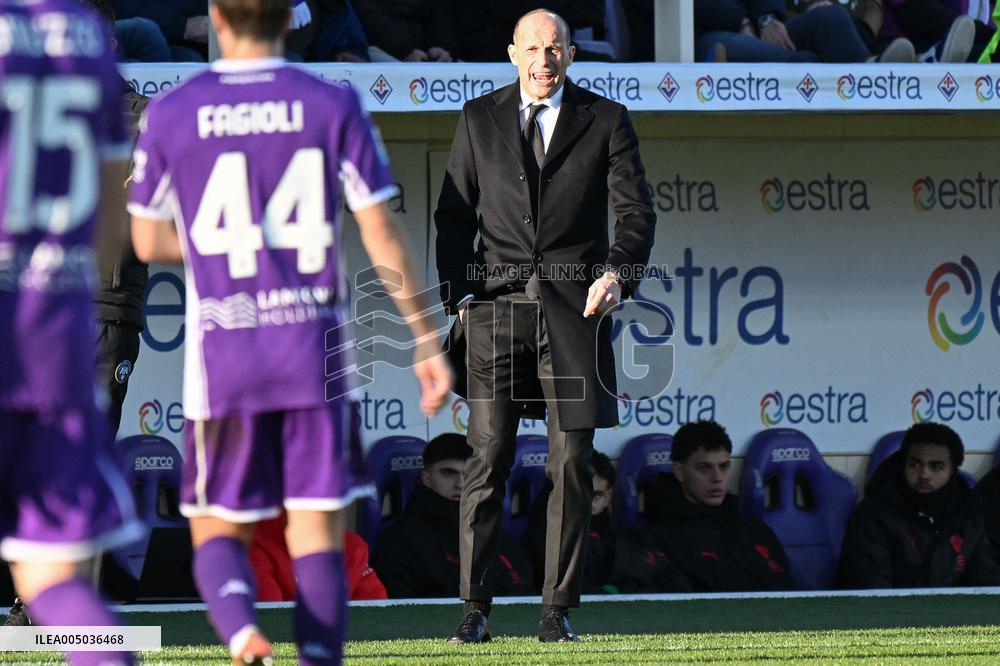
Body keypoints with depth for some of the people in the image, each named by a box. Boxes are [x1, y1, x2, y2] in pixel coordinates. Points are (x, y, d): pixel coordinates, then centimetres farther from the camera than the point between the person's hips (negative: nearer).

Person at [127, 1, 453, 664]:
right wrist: (427, 342, 5)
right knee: (318, 532, 5)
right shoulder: (335, 105, -1)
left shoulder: (169, 114, 0)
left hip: (222, 358, 0)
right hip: (316, 351, 0)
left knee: (219, 530, 9)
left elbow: (149, 243, 9)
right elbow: (382, 236, -2)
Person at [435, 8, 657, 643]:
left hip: (573, 308, 0)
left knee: (572, 465, -2)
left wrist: (617, 272, -15)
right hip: (497, 306, 0)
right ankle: (475, 608, -2)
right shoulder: (479, 120, 12)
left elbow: (636, 211, 3)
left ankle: (557, 611, 3)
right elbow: (455, 215, 13)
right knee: (488, 459, -5)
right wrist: (460, 294, 1)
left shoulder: (606, 120, 8)